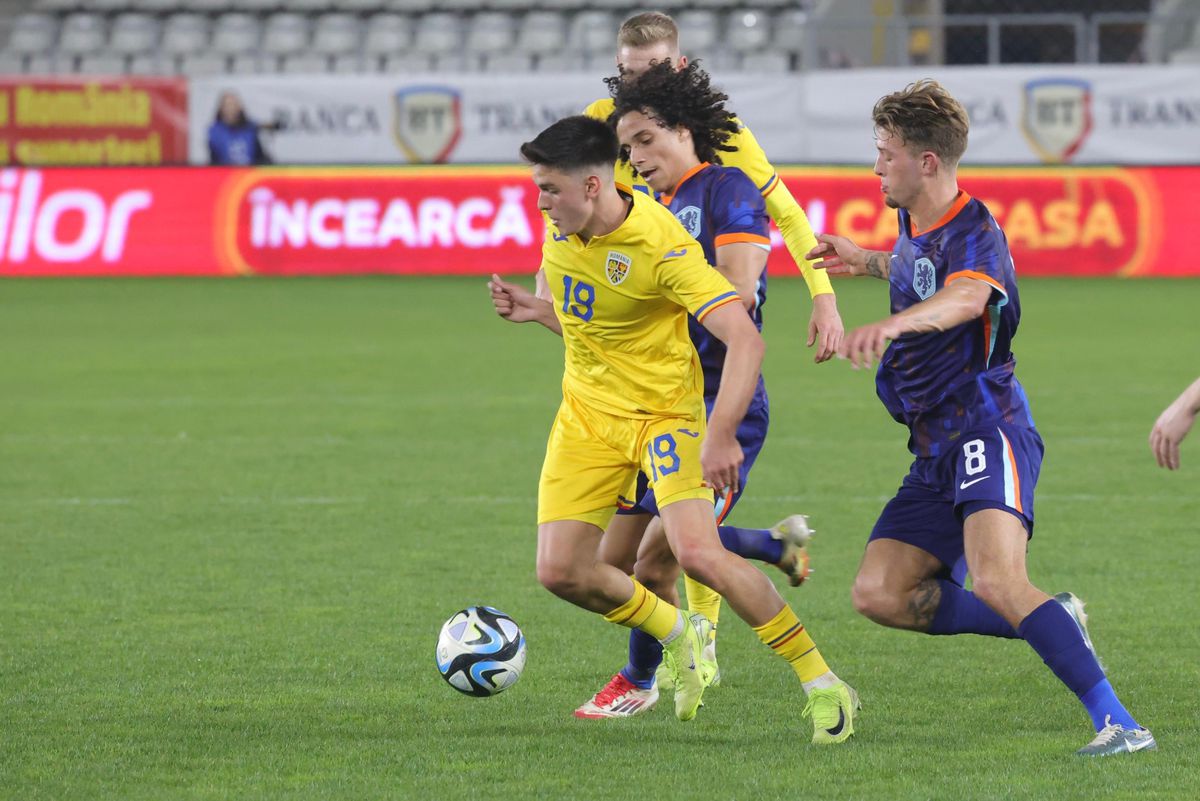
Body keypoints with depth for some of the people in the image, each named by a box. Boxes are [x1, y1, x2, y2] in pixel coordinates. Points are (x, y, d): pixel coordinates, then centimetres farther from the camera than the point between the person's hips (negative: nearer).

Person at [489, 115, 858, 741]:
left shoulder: (660, 245, -25)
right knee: (560, 571, -4)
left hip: (664, 412, -6)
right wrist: (528, 310, 1)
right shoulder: (560, 228, -3)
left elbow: (745, 339, -30)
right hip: (587, 412, 7)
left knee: (698, 554, -24)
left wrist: (721, 435, -39)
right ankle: (677, 636, 24)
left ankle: (822, 685, -10)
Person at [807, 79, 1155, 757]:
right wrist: (870, 262, 37)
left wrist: (893, 323, -58)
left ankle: (1118, 724, -30)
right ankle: (1053, 622, 8)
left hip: (988, 429, -9)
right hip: (937, 450, 9)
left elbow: (967, 295, -41)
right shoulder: (916, 226, 14)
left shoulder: (974, 230, -15)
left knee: (997, 580, -30)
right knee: (879, 594, -3)